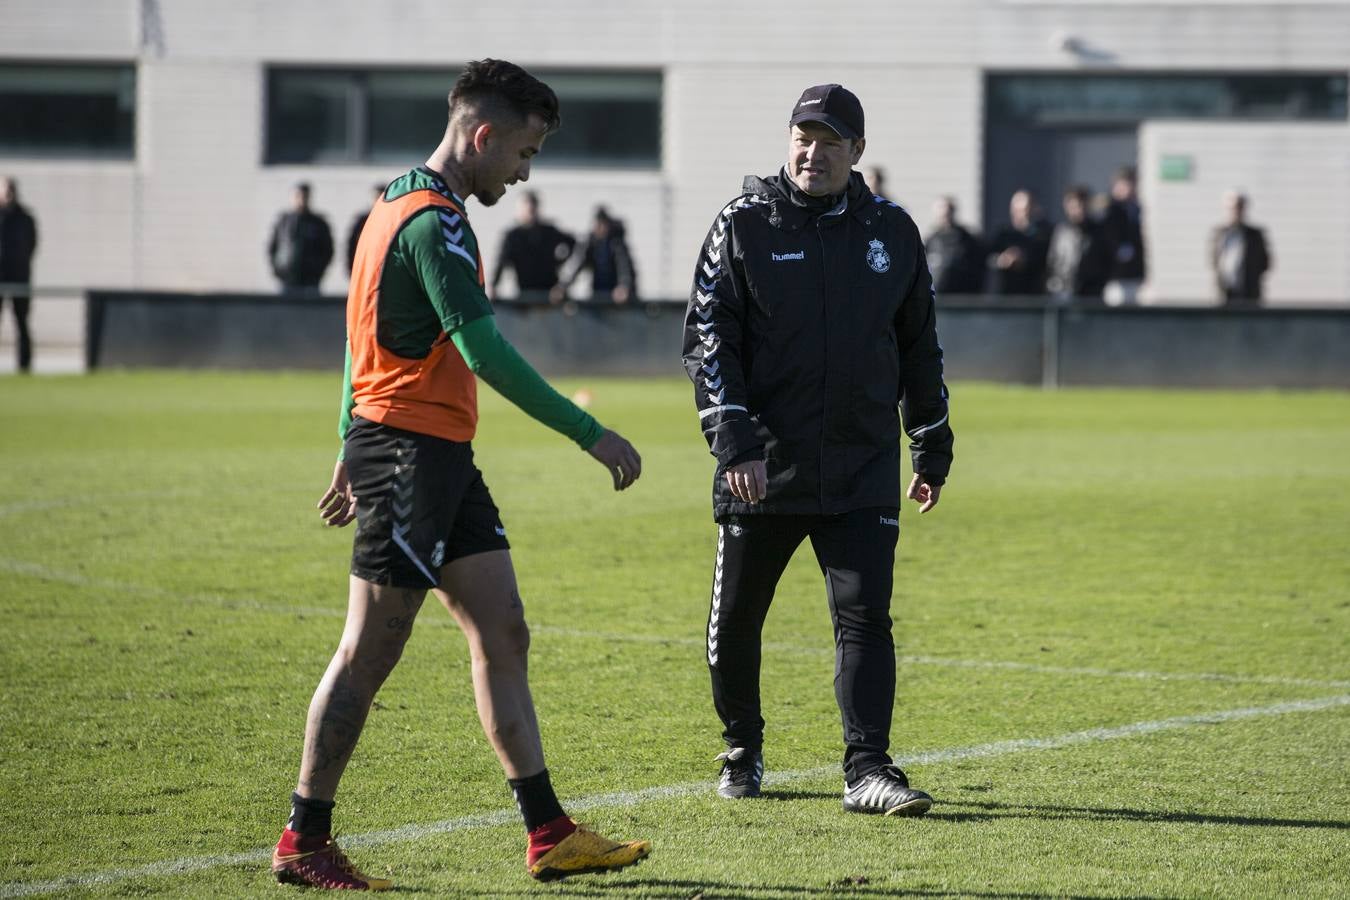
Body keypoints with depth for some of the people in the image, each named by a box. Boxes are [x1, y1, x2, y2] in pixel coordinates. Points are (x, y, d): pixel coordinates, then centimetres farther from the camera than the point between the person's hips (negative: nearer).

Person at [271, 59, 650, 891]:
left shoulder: (399, 208, 16)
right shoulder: (433, 222, -16)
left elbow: (363, 334, 23)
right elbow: (483, 350, -25)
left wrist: (353, 447, 28)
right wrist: (589, 433, -24)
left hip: (440, 457, 10)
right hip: (412, 450, -10)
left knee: (503, 633, 7)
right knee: (370, 651, -4)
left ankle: (549, 835, 8)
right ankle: (304, 843, 3)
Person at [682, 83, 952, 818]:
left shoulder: (891, 232, 9)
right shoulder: (743, 226, 0)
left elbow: (920, 346, 17)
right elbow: (708, 338, -4)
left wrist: (932, 450, 16)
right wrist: (734, 440, -15)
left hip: (862, 472, 1)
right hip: (761, 469, -1)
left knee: (865, 615, -8)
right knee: (735, 620, 8)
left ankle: (868, 769, -8)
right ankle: (742, 751, 27)